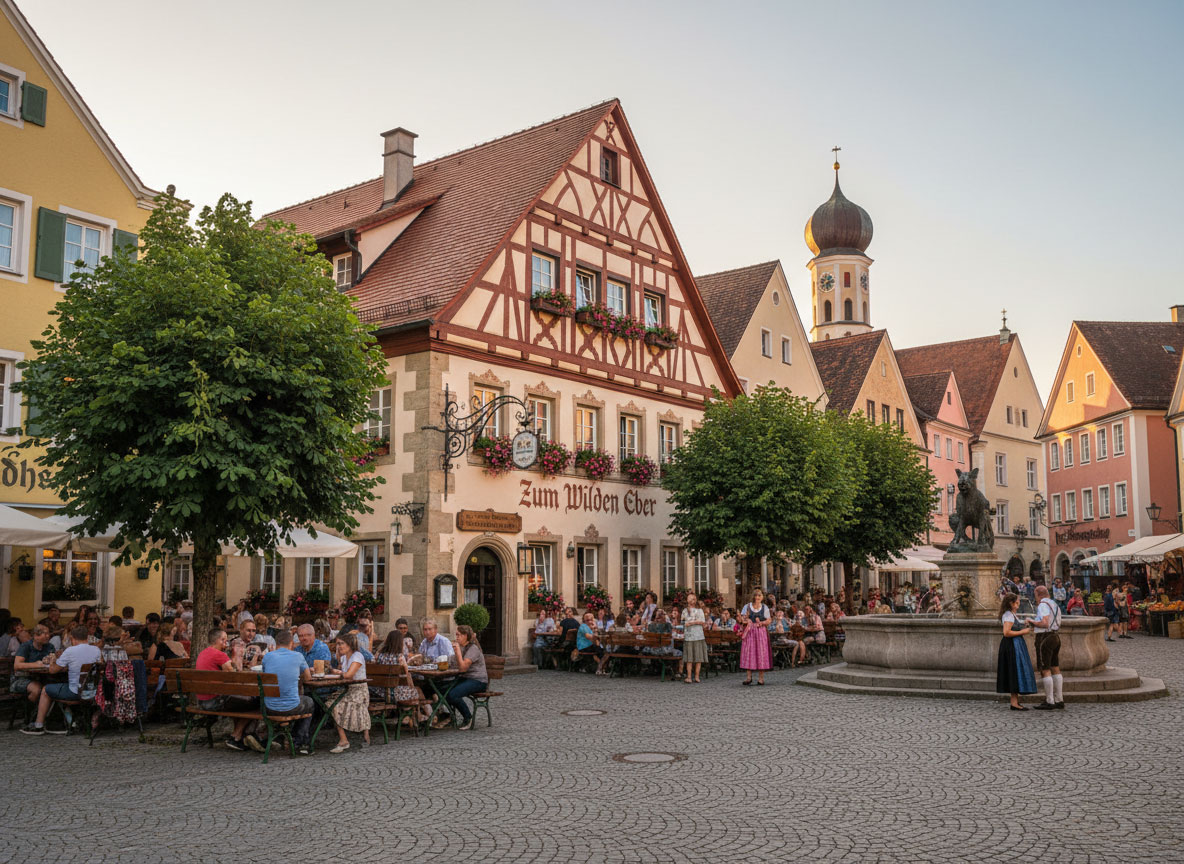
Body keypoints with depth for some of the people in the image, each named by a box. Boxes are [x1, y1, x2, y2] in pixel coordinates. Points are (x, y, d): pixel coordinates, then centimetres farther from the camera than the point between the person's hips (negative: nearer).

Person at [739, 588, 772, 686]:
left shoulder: (765, 607, 8)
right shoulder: (747, 606, 8)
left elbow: (768, 621, 4)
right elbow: (742, 618, 8)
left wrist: (761, 622, -14)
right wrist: (745, 620, -13)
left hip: (761, 631, 0)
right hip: (749, 632, 0)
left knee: (761, 653, -4)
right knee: (748, 653, -3)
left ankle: (761, 677, 2)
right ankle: (749, 677, 2)